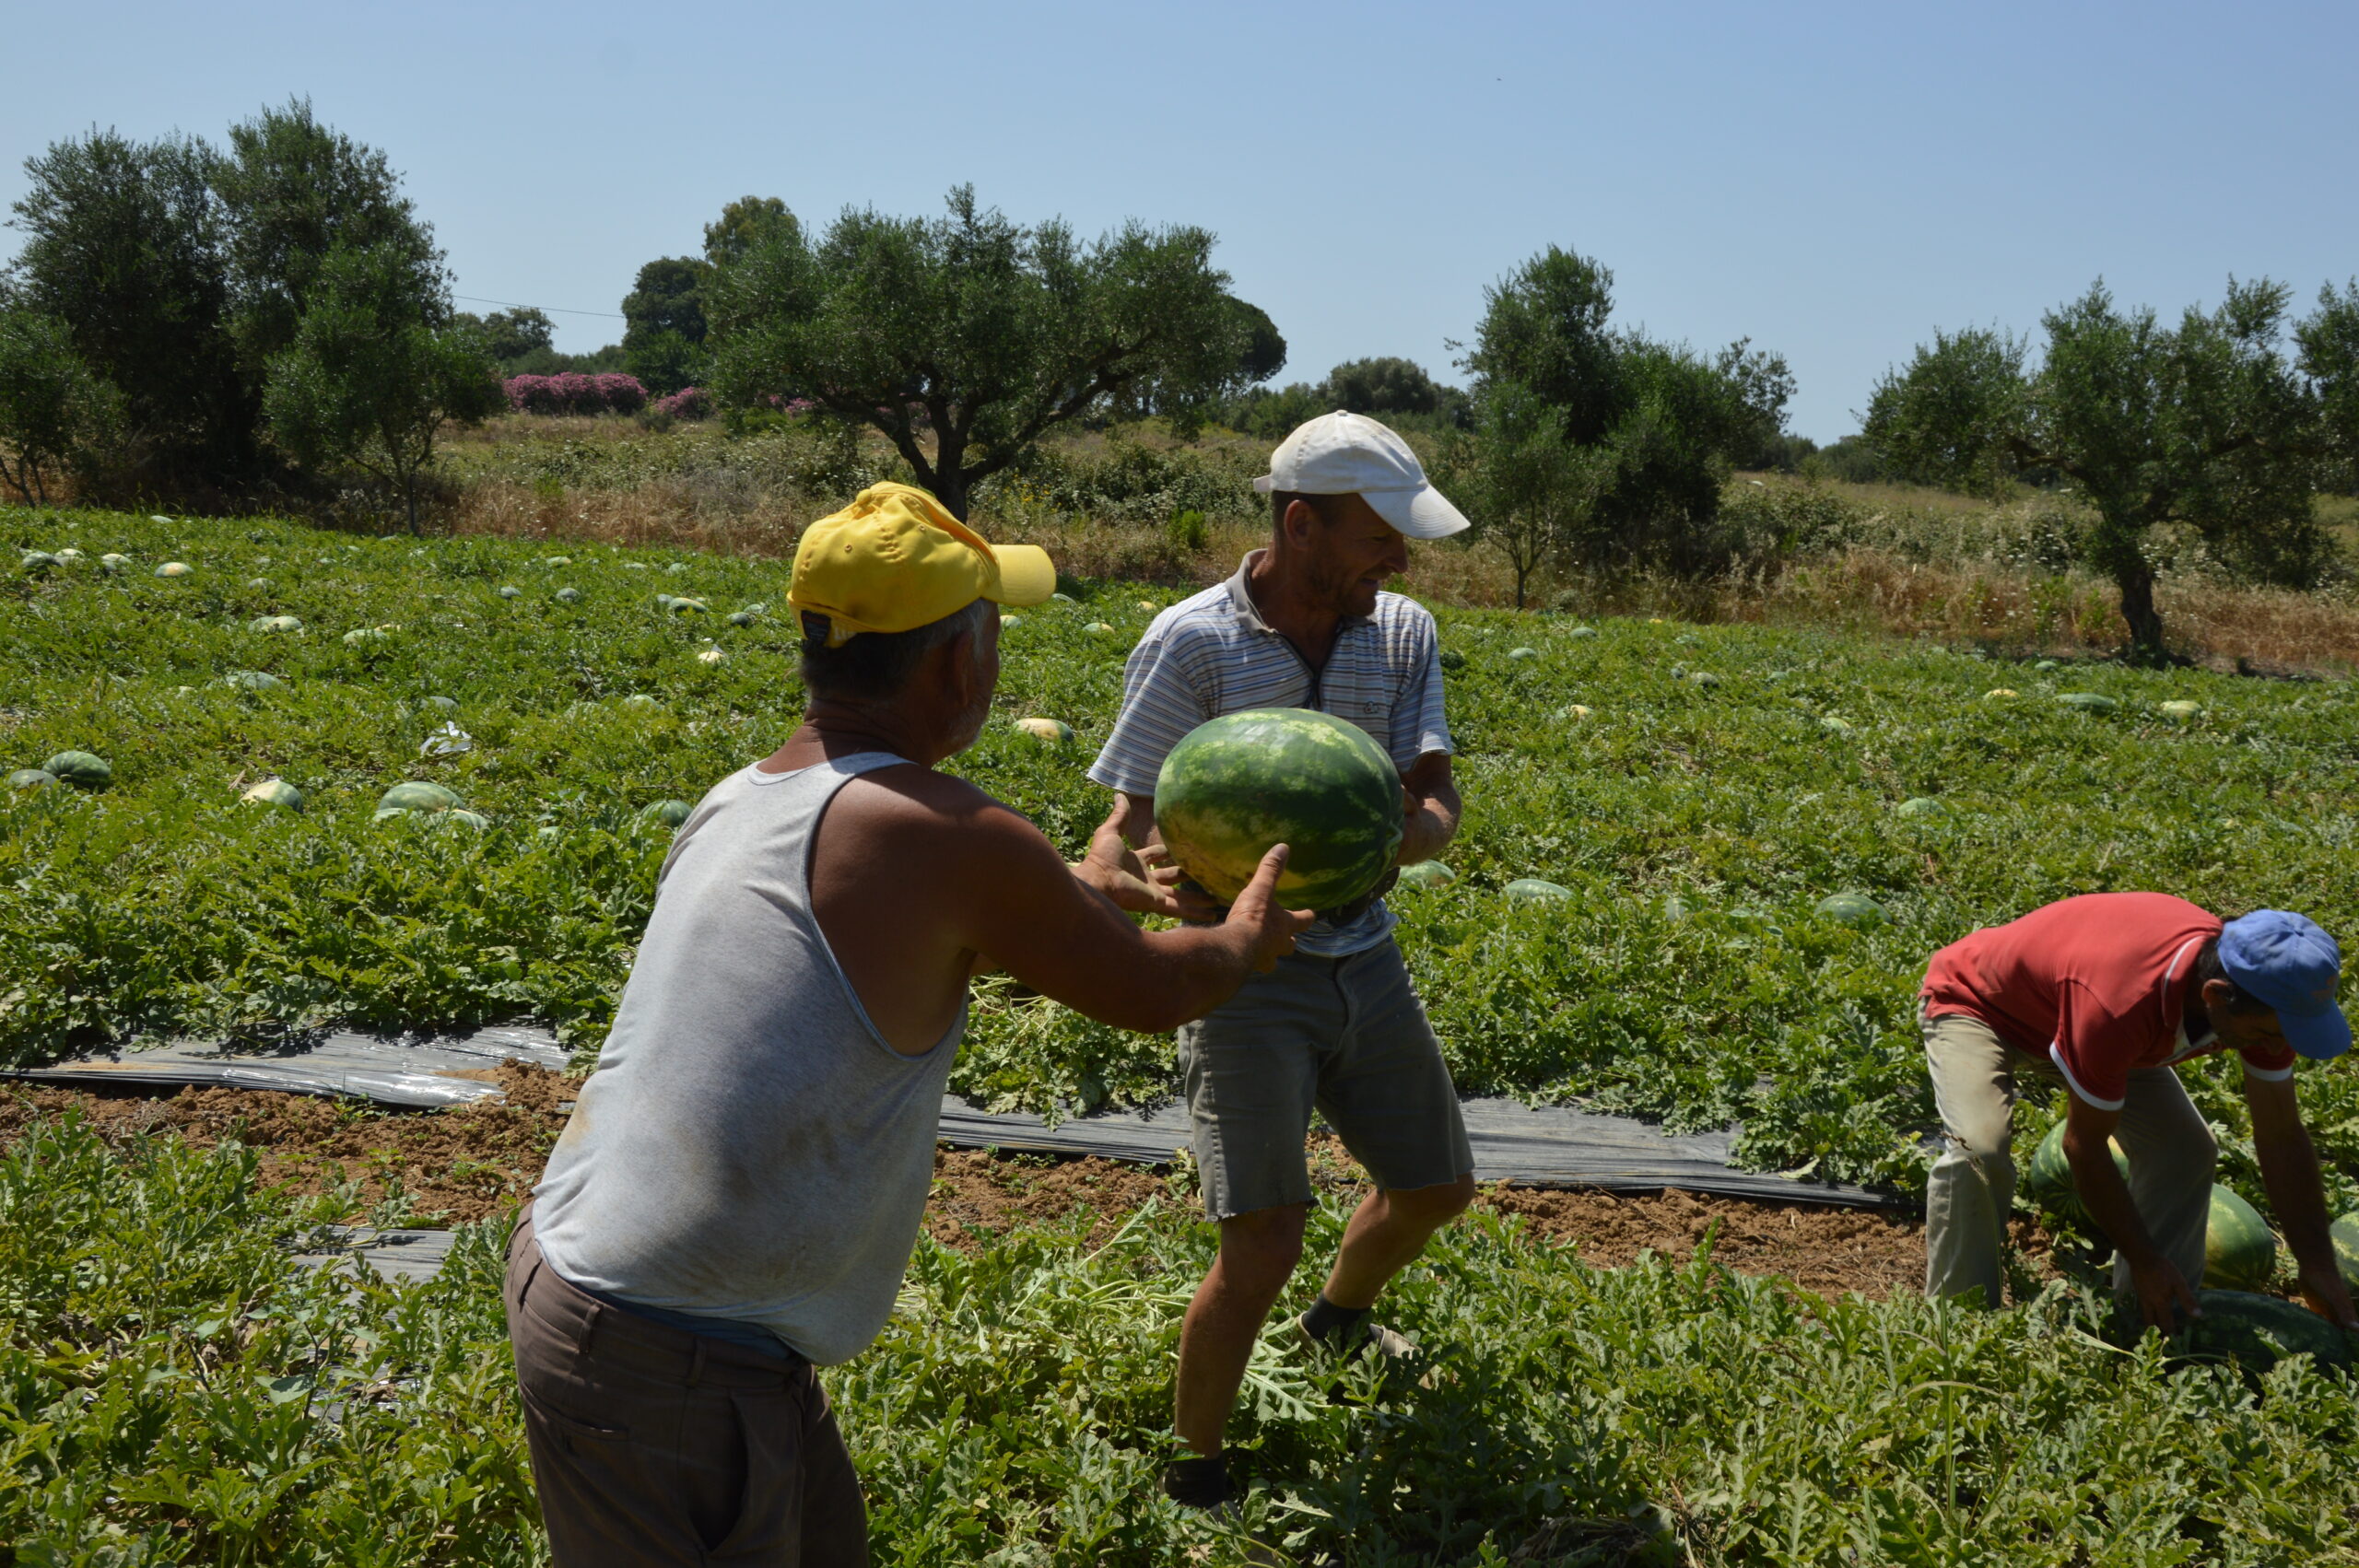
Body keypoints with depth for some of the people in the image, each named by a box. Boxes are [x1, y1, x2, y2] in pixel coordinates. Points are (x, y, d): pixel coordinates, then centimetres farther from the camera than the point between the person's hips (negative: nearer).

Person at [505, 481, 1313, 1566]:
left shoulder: (738, 804, 5)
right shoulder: (952, 842, -19)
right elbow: (1152, 997, -3)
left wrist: (1080, 893, 37)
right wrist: (1244, 942, 19)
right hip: (667, 1370, -8)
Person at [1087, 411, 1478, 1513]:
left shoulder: (1403, 635, 0)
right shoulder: (1192, 643, -14)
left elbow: (1436, 802, -6)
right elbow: (1136, 826, -14)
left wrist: (1400, 836, -30)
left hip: (1364, 959, 6)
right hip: (1247, 972, -6)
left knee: (1437, 1186, 20)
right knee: (1263, 1245, -13)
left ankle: (1340, 1319, 53)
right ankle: (1194, 1471, 12)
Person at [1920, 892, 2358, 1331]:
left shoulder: (2263, 1000, -24)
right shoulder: (2120, 1006, -45)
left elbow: (2282, 1136, -10)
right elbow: (2085, 1148, -30)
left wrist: (2318, 1267, -10)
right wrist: (2144, 1261, -21)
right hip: (1973, 1003, -7)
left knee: (2186, 1150, -5)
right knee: (1980, 1149, -31)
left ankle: (2159, 1328, 9)